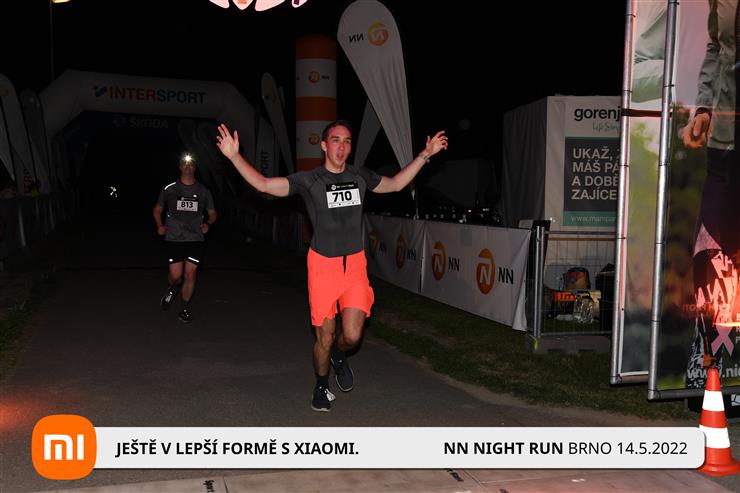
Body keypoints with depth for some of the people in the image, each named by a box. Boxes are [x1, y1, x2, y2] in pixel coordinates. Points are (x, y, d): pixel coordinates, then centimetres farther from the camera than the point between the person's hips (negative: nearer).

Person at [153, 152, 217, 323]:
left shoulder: (203, 191, 7)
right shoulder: (169, 189, 4)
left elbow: (212, 213, 16)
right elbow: (157, 209, 14)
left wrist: (208, 224, -6)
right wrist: (160, 225, -3)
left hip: (195, 239, 1)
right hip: (174, 239, -1)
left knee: (190, 274, -2)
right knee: (175, 275, -4)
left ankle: (185, 309, 12)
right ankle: (173, 289, 33)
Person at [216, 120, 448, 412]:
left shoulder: (360, 177, 7)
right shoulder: (308, 180, -5)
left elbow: (395, 184, 22)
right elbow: (264, 184, -11)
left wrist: (426, 154, 20)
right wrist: (235, 156, -24)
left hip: (355, 264, 2)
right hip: (323, 264, -2)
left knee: (352, 336, -9)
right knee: (324, 338, 5)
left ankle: (338, 356, 28)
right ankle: (321, 387, 32)